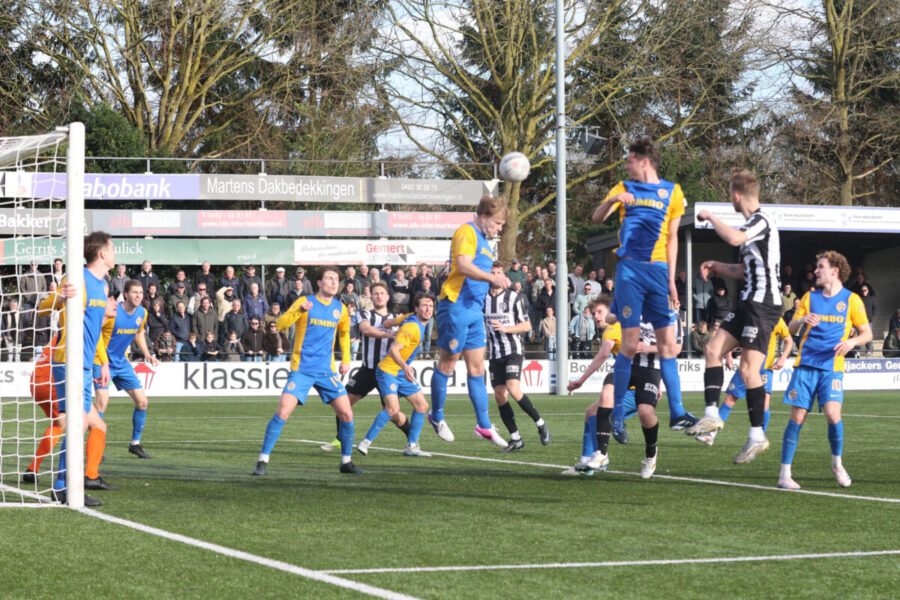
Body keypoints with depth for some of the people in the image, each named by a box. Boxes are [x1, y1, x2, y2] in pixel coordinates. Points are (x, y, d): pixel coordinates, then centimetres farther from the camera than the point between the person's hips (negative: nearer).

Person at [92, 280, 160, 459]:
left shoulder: (142, 313, 0)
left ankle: (135, 444, 20)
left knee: (142, 401, 4)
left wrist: (147, 354, 12)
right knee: (102, 400, -20)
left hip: (122, 362, 7)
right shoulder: (112, 312, -21)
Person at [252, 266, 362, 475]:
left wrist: (346, 359, 17)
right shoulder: (305, 302, -3)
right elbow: (280, 325, -13)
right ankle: (263, 461, -7)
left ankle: (346, 462, 13)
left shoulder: (340, 308, 9)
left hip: (327, 371, 4)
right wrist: (299, 311, -29)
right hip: (301, 369, -4)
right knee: (283, 412, -16)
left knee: (346, 414, -3)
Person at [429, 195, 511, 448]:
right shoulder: (467, 232, -9)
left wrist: (497, 280, 11)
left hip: (474, 309, 10)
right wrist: (492, 277, -29)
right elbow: (463, 266, -23)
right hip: (456, 304, -10)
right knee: (448, 362, 1)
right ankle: (437, 416, 14)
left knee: (476, 367, 9)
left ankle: (483, 424, 10)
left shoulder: (483, 240, 21)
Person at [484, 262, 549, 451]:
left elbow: (527, 325, -3)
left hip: (514, 350, -4)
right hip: (494, 354, 4)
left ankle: (540, 423, -5)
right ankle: (515, 439, 8)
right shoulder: (482, 298, 7)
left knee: (513, 389, -22)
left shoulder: (514, 297, -3)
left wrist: (505, 328, -17)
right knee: (499, 396, -1)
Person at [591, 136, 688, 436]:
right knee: (630, 343, -5)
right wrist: (612, 201, -23)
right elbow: (597, 218, -1)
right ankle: (617, 413, 2)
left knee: (667, 342, -1)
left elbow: (672, 237, 12)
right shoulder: (625, 188, 10)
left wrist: (671, 279, 7)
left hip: (658, 269, 1)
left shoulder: (672, 192, 11)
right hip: (630, 268, -1)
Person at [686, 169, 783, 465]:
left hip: (763, 304, -10)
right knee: (713, 348, 5)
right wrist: (717, 266, 15)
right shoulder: (752, 223, 19)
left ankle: (757, 435, -5)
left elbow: (733, 238, -34)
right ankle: (712, 414, 4)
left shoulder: (761, 221, -12)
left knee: (748, 369, -10)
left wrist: (711, 218, -18)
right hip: (750, 303, 10)